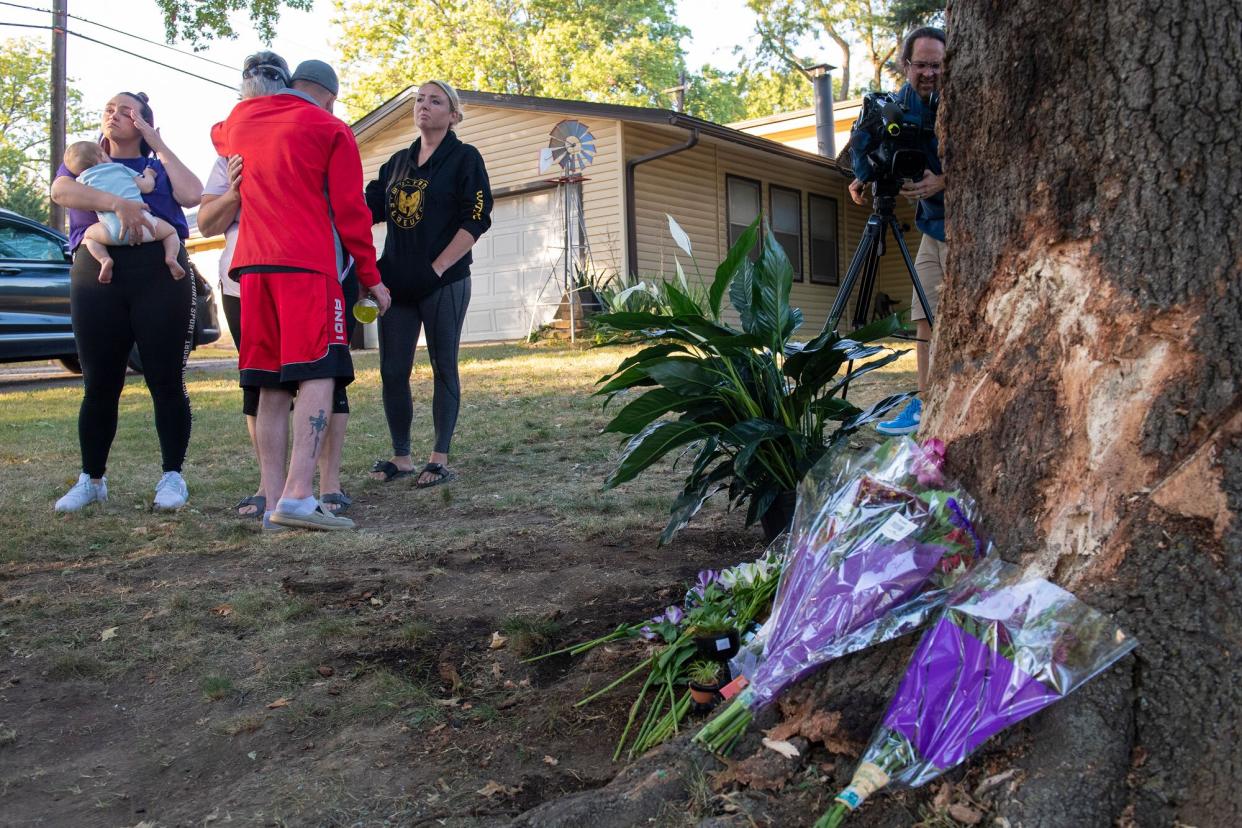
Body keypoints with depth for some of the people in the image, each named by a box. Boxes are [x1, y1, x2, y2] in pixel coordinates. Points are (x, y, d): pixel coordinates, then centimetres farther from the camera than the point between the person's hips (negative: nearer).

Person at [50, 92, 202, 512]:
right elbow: (60, 191, -3)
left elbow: (192, 195, -2)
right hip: (97, 277, 1)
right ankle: (91, 479, 14)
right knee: (99, 385, 3)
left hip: (160, 275, -1)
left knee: (166, 381, -4)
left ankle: (172, 476, 5)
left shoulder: (158, 166, 20)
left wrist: (157, 143, 5)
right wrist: (118, 202, -18)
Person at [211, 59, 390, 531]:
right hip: (308, 265, -6)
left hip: (253, 266, 6)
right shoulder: (331, 131, 5)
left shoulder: (239, 123, 21)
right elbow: (350, 211, 0)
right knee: (318, 374, -11)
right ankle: (298, 495, -24)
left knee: (271, 386, 7)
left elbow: (219, 135, 46)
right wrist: (371, 276, 6)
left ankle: (272, 498, 4)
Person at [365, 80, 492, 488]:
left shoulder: (465, 158, 0)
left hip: (444, 282, -5)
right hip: (397, 281, 5)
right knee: (392, 371, 3)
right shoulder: (398, 162, 18)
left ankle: (440, 459, 6)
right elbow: (371, 208, 13)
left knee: (443, 368, 0)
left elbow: (476, 221, -9)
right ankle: (401, 456, 14)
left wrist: (436, 269, -15)